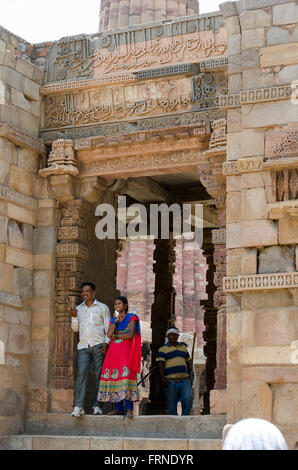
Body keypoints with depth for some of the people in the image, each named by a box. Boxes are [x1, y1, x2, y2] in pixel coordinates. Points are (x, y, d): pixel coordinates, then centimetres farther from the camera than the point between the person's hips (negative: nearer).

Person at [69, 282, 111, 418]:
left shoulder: (103, 307, 9)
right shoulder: (79, 309, 19)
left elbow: (108, 327, 6)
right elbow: (75, 328, 18)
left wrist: (106, 343, -7)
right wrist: (74, 317, 0)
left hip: (98, 345, -2)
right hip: (83, 346, 2)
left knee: (98, 375, -3)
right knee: (81, 373, -13)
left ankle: (96, 405, 2)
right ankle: (78, 406, -18)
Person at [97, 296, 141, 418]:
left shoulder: (132, 318, 5)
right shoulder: (113, 320, 20)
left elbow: (131, 335, -8)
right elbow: (109, 334, 3)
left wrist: (116, 336, 2)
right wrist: (116, 321, -4)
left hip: (126, 350, -5)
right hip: (114, 350, 5)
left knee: (126, 374, -18)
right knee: (114, 375, -5)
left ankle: (129, 408, -20)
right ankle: (118, 408, -2)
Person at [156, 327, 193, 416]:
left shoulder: (183, 347, 18)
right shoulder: (163, 349, 2)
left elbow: (188, 363, 24)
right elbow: (160, 365, -6)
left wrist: (189, 376, 16)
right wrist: (163, 379, -17)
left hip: (184, 381, 3)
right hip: (171, 382, -3)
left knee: (188, 398, -16)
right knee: (172, 406, -1)